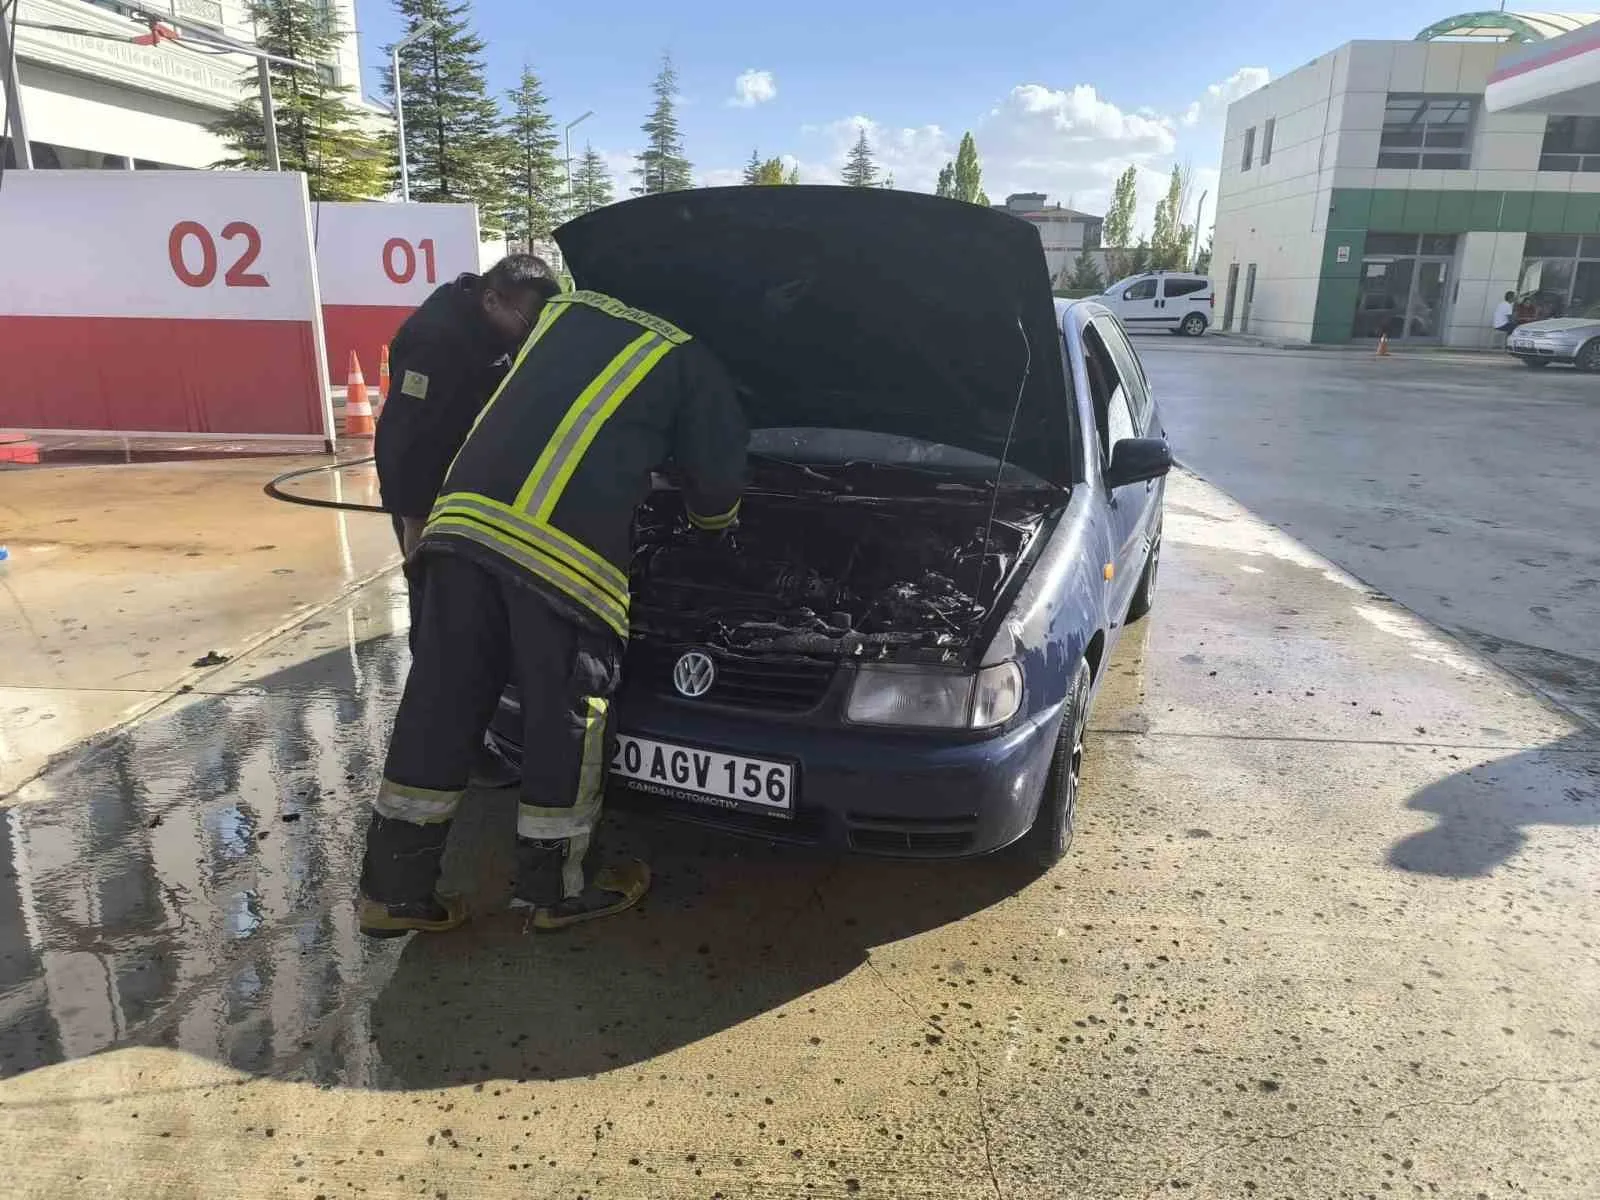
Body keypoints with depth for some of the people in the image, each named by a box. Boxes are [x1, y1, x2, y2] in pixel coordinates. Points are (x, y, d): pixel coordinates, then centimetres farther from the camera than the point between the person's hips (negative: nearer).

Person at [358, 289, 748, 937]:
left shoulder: (567, 307, 29)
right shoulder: (697, 370, 14)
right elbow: (718, 488, 17)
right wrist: (712, 515, 42)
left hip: (464, 518, 6)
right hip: (563, 550, -6)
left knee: (440, 705, 11)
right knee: (565, 717, 10)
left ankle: (393, 888, 22)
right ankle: (555, 887, 26)